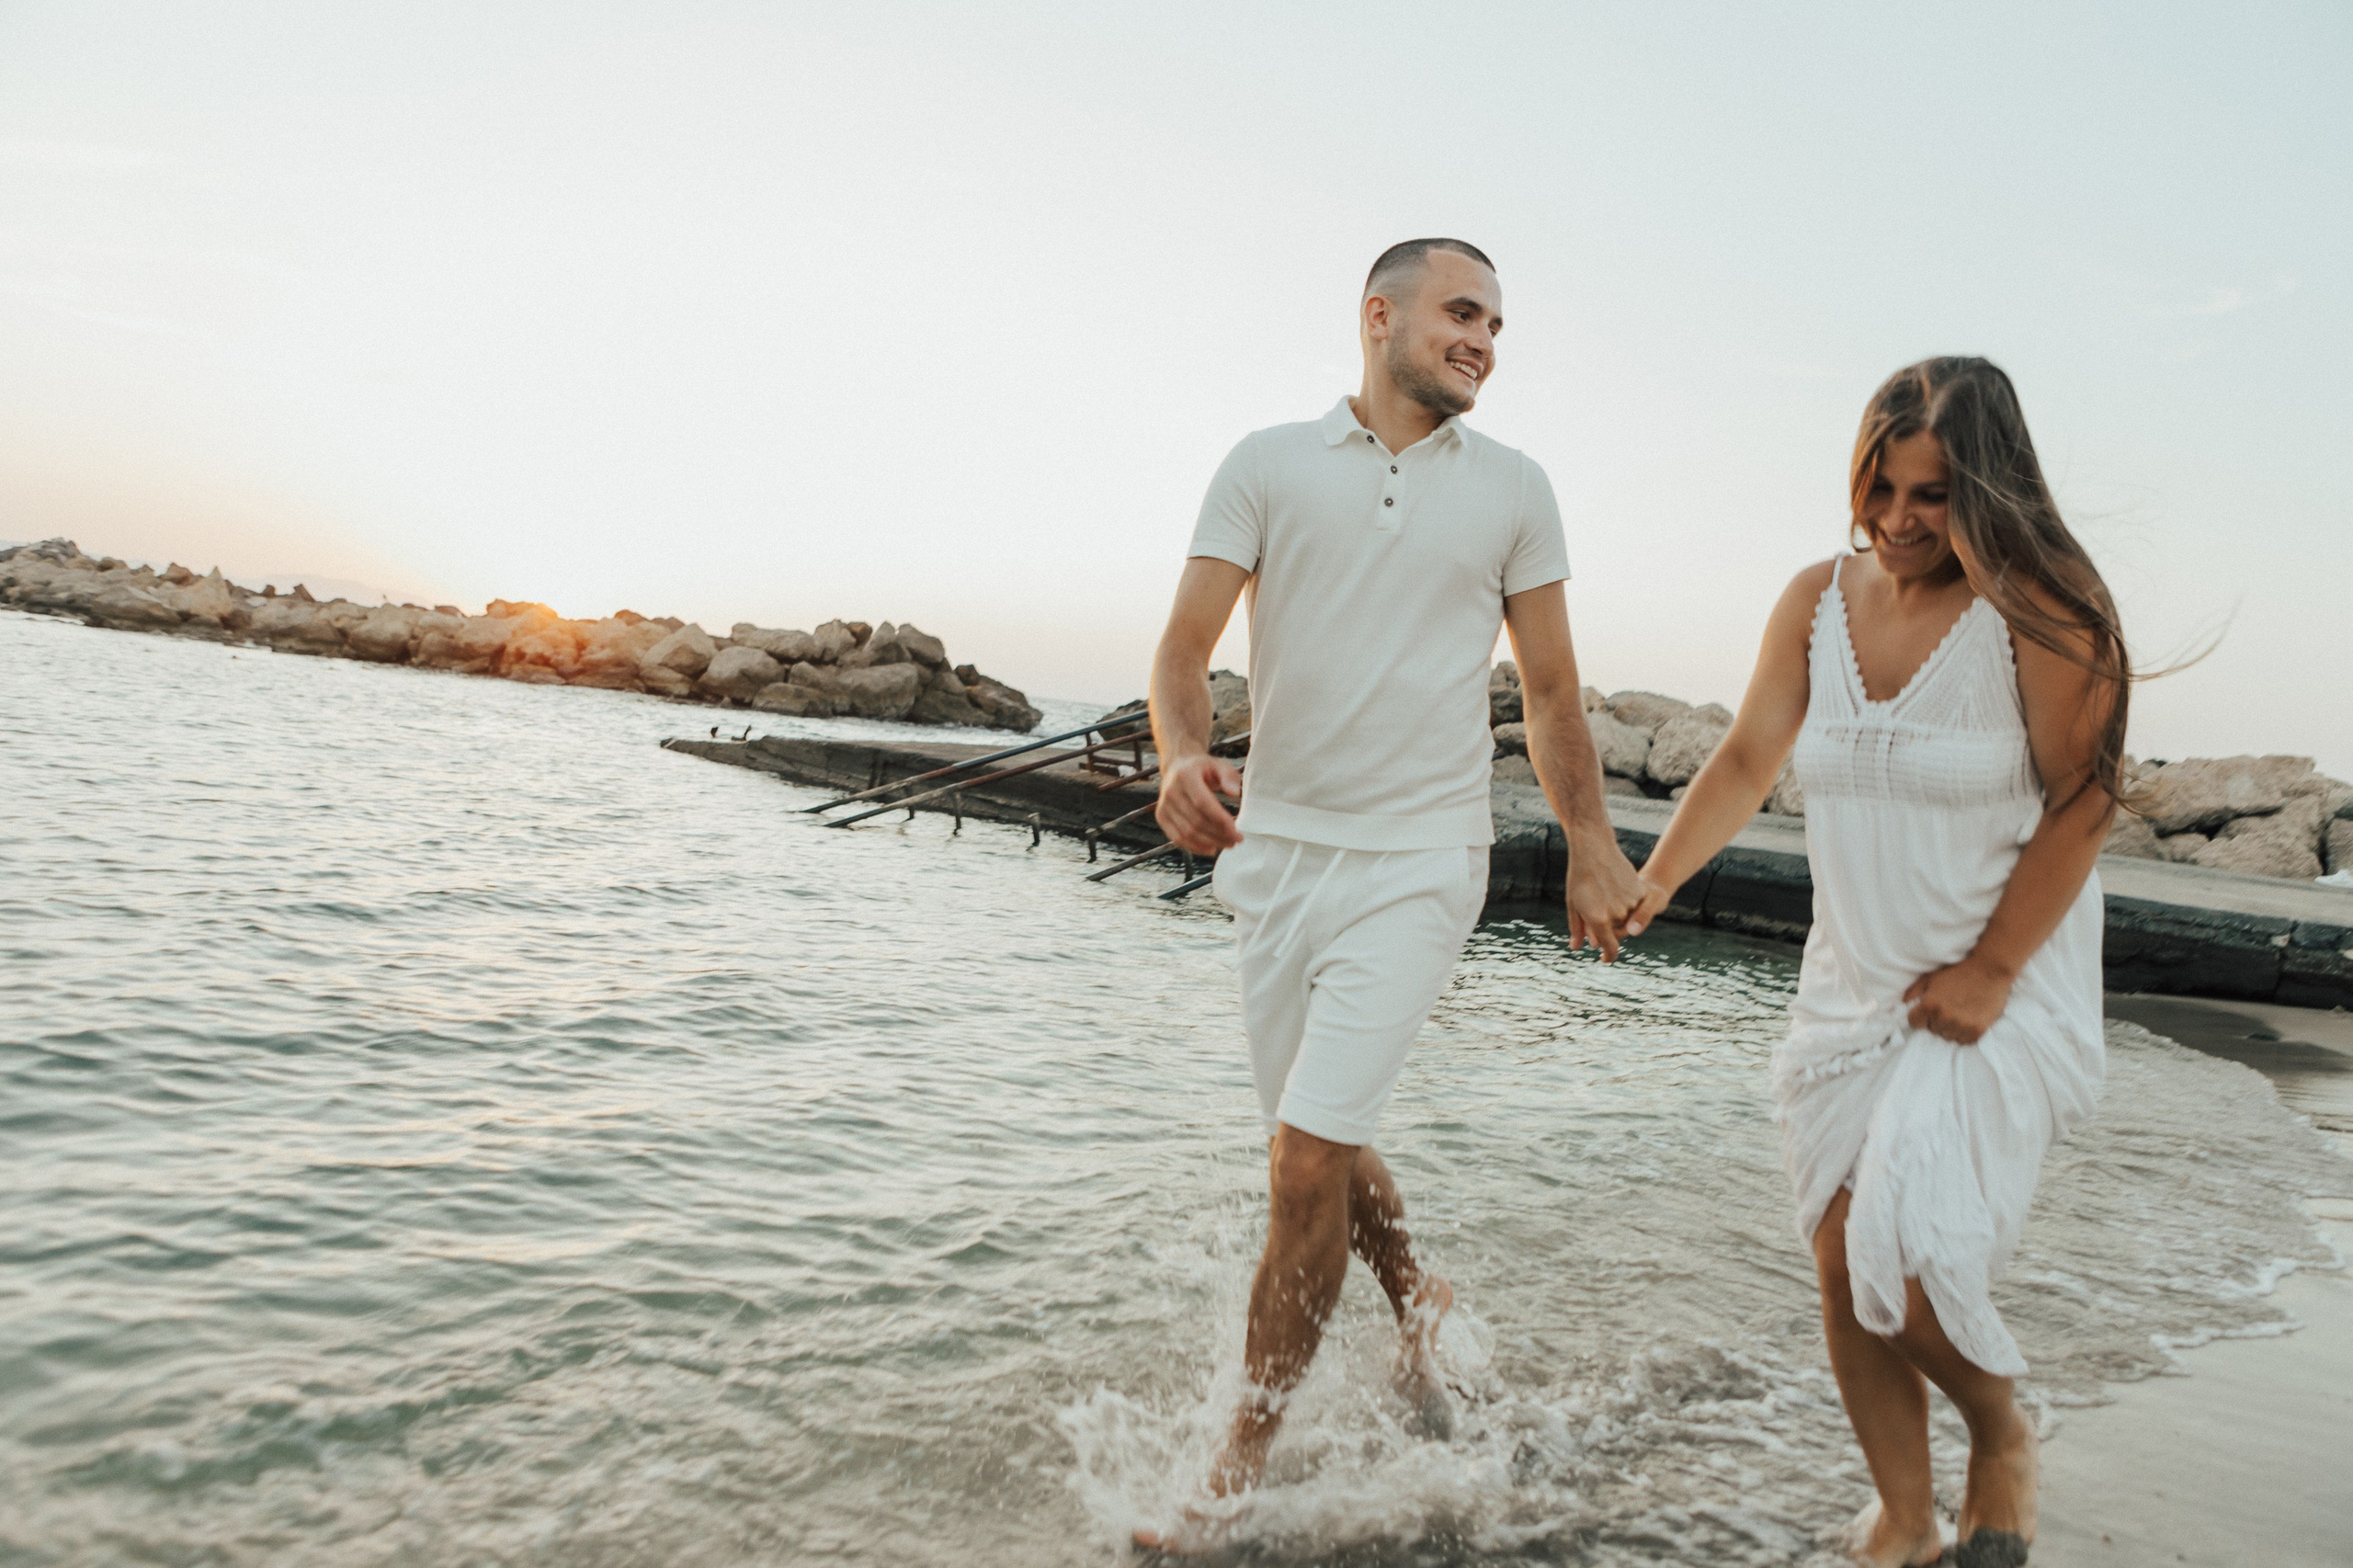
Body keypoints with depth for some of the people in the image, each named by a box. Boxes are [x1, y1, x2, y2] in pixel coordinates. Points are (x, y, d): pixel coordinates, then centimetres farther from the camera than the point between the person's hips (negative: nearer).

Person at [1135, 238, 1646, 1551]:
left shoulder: (1513, 490, 6)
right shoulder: (1270, 465, 2)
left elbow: (1553, 690, 10)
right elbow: (1188, 641, -5)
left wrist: (1594, 850, 8)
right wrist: (1183, 755, -25)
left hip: (1420, 861, -2)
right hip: (1278, 848, 2)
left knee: (1308, 1156, -8)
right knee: (1320, 1138, 15)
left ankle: (1247, 1458, 8)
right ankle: (1419, 1298, 45)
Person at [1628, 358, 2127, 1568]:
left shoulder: (2042, 613, -13)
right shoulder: (1819, 601, 1)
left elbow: (2080, 807, -12)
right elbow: (1746, 760, -1)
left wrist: (1986, 974, -14)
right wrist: (1653, 880, -15)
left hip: (2000, 1000, -5)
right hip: (1850, 989, 5)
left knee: (1904, 1265, -12)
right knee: (1841, 1267, 7)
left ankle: (2003, 1440, 23)